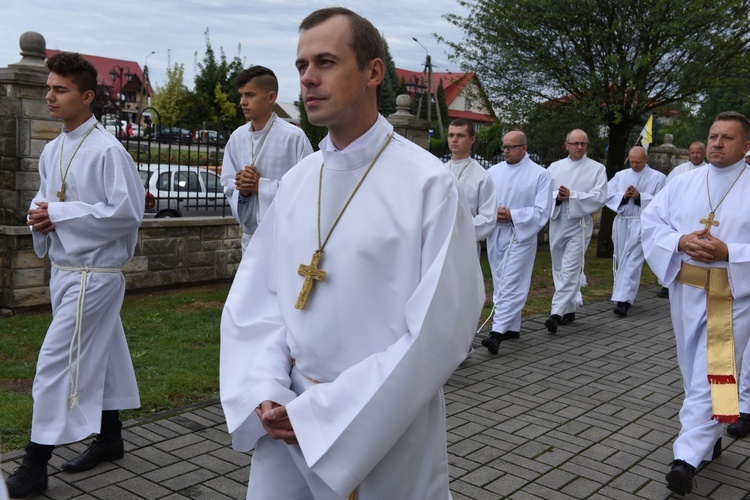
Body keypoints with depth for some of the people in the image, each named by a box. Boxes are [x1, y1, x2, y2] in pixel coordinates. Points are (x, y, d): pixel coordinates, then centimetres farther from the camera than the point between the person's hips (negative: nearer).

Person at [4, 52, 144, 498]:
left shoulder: (107, 150, -15)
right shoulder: (52, 151, 10)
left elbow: (126, 212, -20)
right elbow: (44, 199, 22)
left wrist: (60, 214, -16)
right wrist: (40, 216, -2)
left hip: (94, 272, -8)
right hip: (64, 268, 8)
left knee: (57, 362, -6)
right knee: (97, 357, 17)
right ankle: (110, 437, 32)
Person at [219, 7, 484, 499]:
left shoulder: (429, 184, -14)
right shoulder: (296, 181, 3)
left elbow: (440, 329, -17)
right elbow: (255, 297, 5)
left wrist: (325, 417, -16)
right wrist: (265, 393, -11)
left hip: (386, 432, -4)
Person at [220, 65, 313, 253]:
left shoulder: (294, 137, -14)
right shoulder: (237, 137, 4)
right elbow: (228, 185, 10)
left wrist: (261, 186, -17)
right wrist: (242, 189, -12)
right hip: (251, 237, 6)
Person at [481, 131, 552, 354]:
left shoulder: (539, 174, -4)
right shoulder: (494, 171, 9)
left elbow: (542, 211, -9)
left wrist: (512, 215, -17)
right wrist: (492, 213, -11)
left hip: (521, 236, -5)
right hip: (495, 235, 6)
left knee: (511, 286, -11)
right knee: (501, 284, 11)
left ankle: (497, 332, -16)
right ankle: (512, 328, 24)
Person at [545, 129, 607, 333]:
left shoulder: (597, 169, 2)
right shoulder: (555, 167, 10)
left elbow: (599, 198, -8)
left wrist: (571, 195, -16)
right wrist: (556, 196, -16)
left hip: (579, 224, -4)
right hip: (557, 223, 4)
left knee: (570, 270, -12)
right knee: (560, 269, 11)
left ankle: (557, 313, -16)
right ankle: (570, 309, 26)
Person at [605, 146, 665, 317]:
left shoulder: (658, 177, 3)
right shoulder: (620, 175, 14)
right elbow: (608, 194, 6)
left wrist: (639, 196, -14)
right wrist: (623, 196, -10)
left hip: (642, 224, -5)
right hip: (621, 222, 5)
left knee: (632, 261, -13)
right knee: (621, 259, 10)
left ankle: (623, 300, -18)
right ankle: (627, 294, 25)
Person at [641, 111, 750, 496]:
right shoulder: (684, 182, 6)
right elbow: (650, 219, 4)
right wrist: (680, 241, -14)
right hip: (686, 289, 4)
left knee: (712, 375, -8)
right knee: (692, 370, 15)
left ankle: (687, 458, -8)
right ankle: (708, 437, 34)